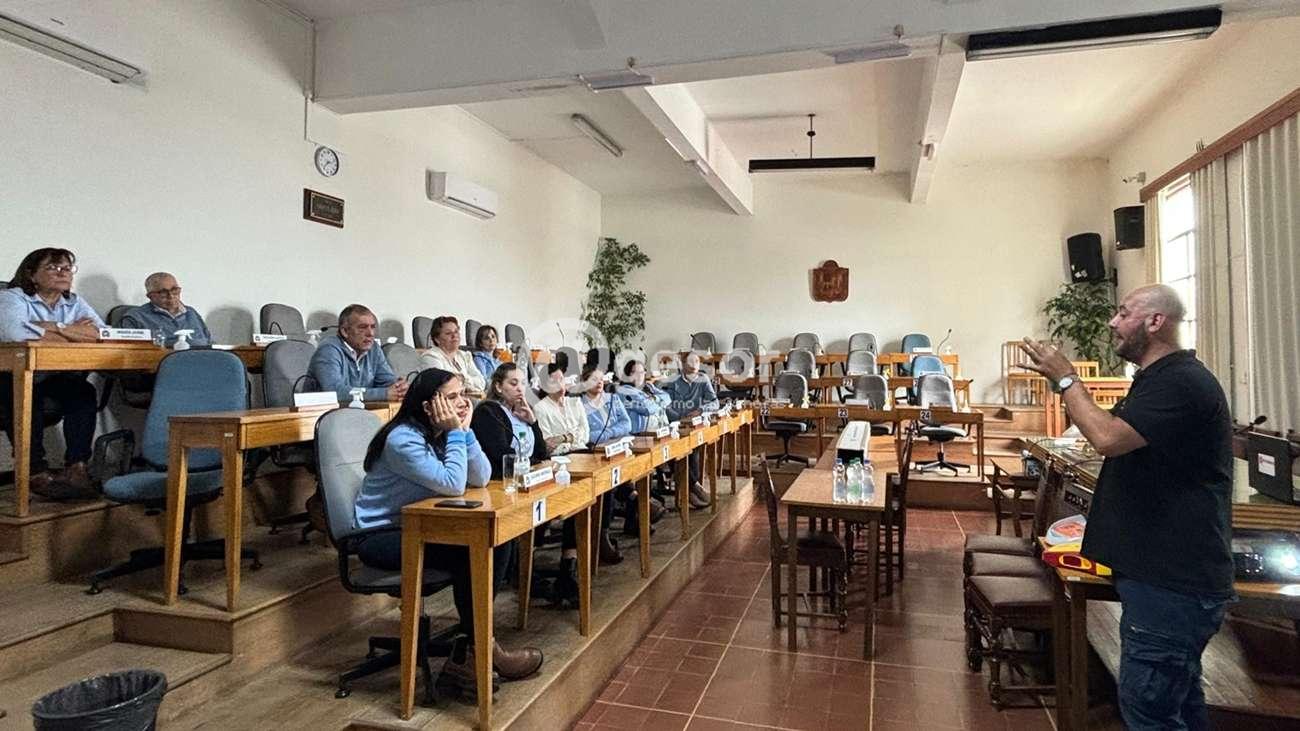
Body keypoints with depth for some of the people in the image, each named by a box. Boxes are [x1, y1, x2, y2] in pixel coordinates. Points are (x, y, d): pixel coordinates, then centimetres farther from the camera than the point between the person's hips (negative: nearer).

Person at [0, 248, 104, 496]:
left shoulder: (75, 303, 9)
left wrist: (53, 327, -20)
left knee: (83, 391, -25)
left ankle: (76, 467, -24)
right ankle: (36, 473, -26)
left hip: (53, 384, 4)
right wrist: (70, 333, -20)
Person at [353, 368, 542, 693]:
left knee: (495, 541, -11)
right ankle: (480, 650, -7)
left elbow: (481, 479, -7)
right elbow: (452, 485, -30)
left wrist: (466, 430, -14)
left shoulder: (441, 433, 2)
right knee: (467, 554, -26)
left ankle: (470, 651, -4)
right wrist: (455, 433, -23)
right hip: (380, 537, -8)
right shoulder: (403, 439, -22)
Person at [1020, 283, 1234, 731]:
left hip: (1173, 583, -11)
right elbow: (1113, 434, 18)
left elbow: (1108, 438, -26)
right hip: (1167, 573, 11)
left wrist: (1065, 379, -17)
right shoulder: (1160, 379, 16)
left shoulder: (1180, 382, -19)